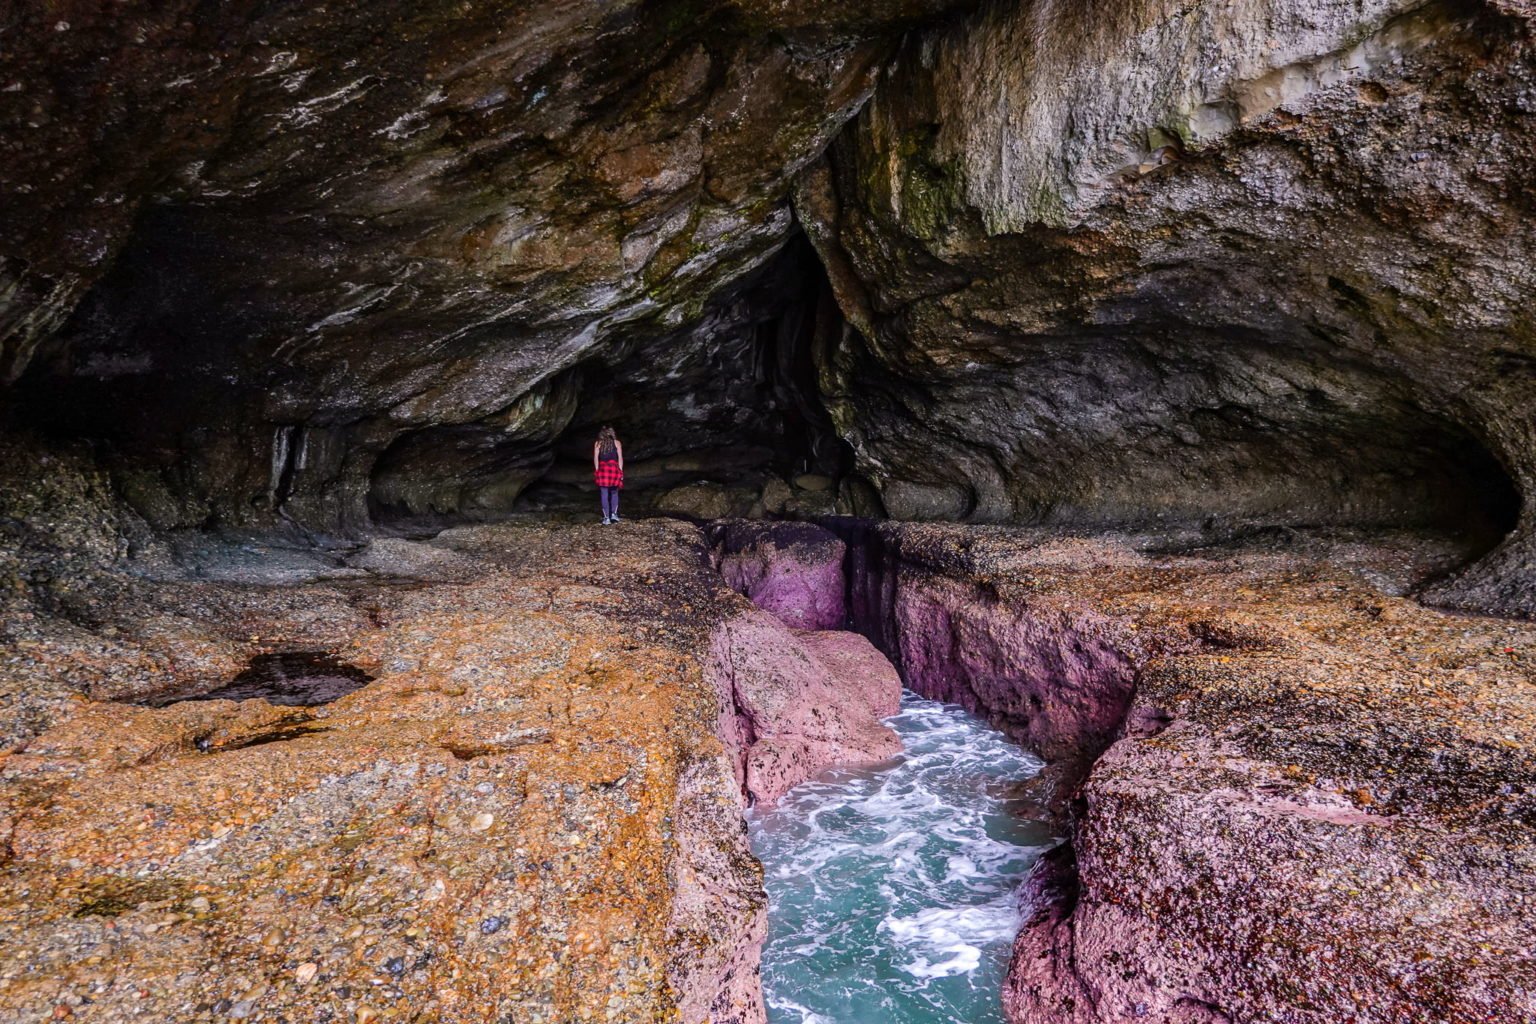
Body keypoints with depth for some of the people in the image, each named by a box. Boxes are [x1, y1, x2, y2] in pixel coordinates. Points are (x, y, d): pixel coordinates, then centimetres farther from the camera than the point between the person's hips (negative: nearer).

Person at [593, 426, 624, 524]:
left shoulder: (598, 444, 10)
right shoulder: (616, 443, 7)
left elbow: (595, 458, 4)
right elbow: (620, 458, 2)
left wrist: (597, 471, 7)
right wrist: (620, 471, 5)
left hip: (602, 469, 0)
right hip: (614, 468, 0)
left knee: (604, 495, 3)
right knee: (614, 493, 14)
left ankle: (606, 517, 1)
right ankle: (614, 514, 2)